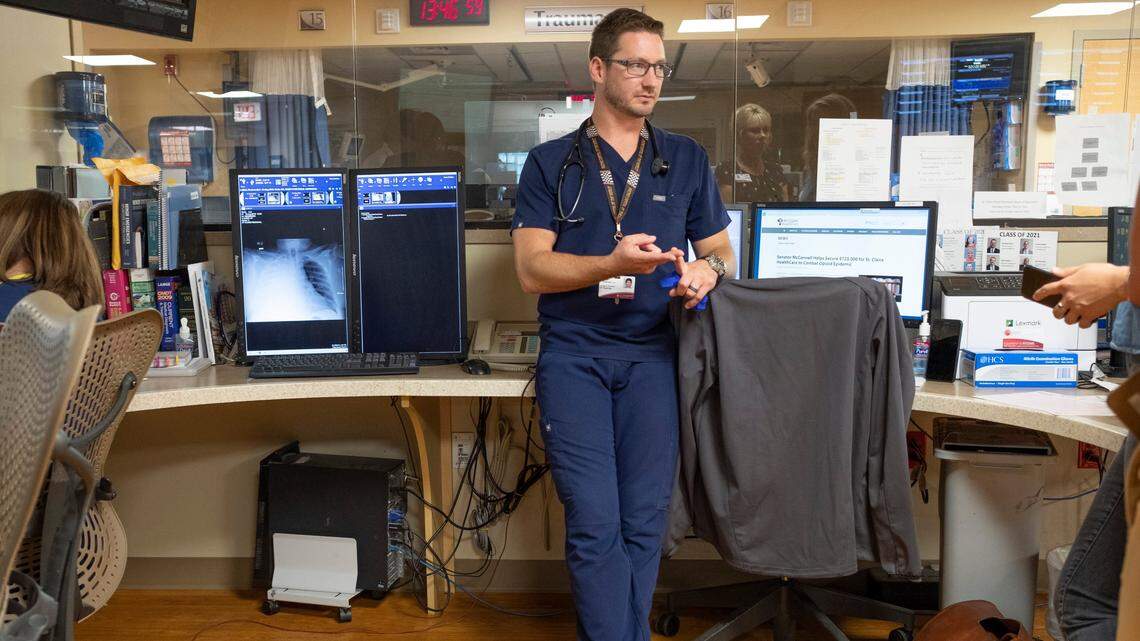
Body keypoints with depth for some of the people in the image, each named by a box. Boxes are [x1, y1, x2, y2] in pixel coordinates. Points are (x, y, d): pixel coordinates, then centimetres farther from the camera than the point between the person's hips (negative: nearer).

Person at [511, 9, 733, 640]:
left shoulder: (687, 159, 14)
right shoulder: (550, 163, 7)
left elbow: (719, 249, 18)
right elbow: (532, 269, -2)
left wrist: (706, 269, -8)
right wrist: (615, 264, -19)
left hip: (651, 356, 2)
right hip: (573, 356, -2)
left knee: (644, 521, 1)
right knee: (594, 524, -7)